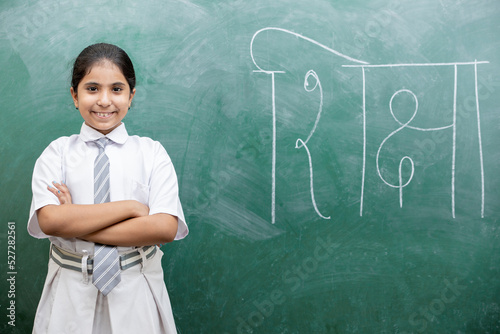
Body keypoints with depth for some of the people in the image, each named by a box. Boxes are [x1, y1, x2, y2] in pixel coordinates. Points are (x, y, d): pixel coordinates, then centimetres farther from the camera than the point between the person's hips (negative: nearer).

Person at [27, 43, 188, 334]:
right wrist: (130, 207, -17)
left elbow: (165, 228, -15)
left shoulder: (151, 153, -2)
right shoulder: (57, 154, 1)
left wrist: (77, 225, -15)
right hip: (71, 292, 1)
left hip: (136, 292, 0)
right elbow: (49, 221, -15)